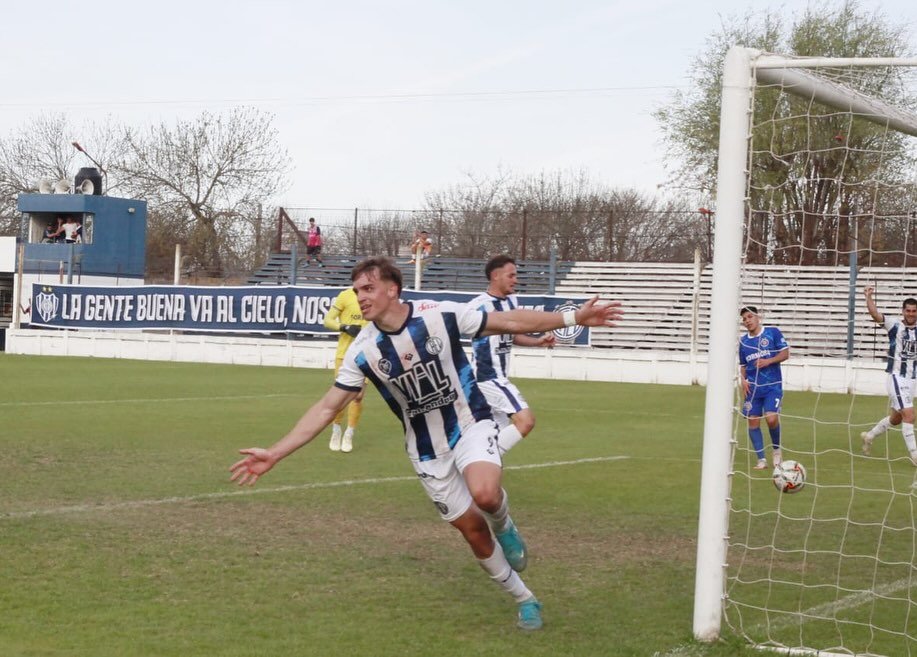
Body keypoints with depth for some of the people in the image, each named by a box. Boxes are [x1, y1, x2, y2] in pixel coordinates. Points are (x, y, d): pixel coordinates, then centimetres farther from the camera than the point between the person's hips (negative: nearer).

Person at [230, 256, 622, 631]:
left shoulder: (440, 315, -18)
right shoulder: (363, 350, -13)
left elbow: (509, 322, -8)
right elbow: (328, 407, -8)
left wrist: (573, 318, -12)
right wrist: (273, 454, -14)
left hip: (470, 425, -2)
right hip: (428, 452, 2)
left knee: (486, 495, -32)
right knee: (472, 530, 4)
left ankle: (504, 526, 4)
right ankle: (525, 601, 24)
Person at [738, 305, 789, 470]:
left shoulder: (773, 332, -2)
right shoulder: (743, 341, 10)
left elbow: (785, 353, -3)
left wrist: (768, 361, -18)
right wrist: (743, 379, 0)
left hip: (773, 385, -4)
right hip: (753, 387, 4)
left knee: (771, 418, -19)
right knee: (753, 421, -2)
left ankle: (777, 449, 9)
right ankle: (761, 459, 8)